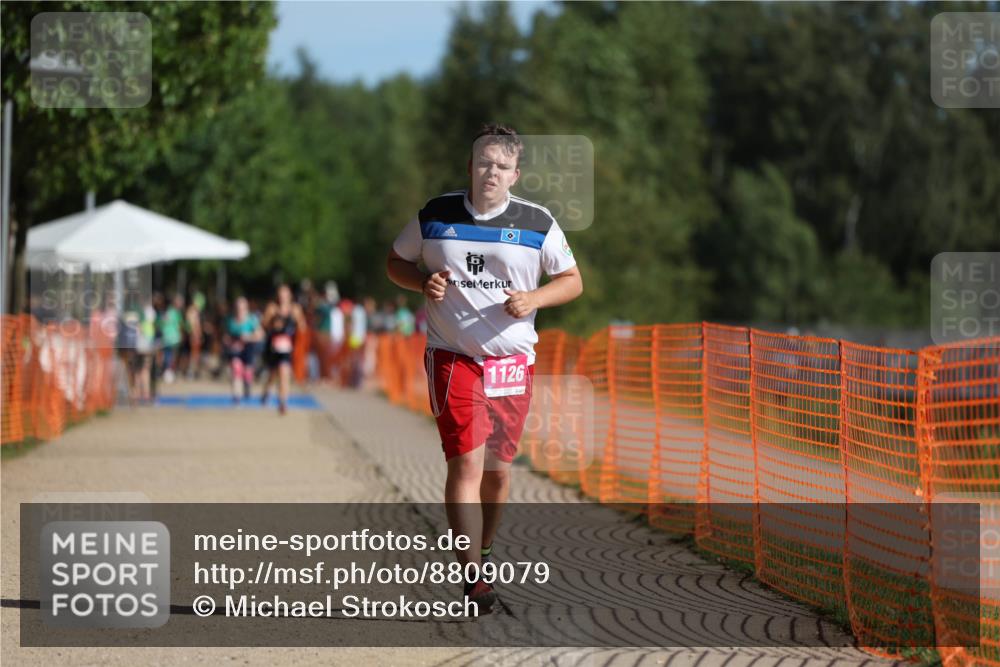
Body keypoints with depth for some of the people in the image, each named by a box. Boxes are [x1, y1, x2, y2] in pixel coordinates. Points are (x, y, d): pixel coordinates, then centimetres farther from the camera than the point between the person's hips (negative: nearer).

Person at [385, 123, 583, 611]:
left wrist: (533, 299, -12)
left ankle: (483, 549, 31)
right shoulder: (434, 216, 1)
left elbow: (572, 280, 7)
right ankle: (473, 577, -17)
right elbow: (396, 262, 14)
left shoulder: (537, 222, 1)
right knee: (466, 462, -14)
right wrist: (423, 283, -7)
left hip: (512, 360, 2)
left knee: (498, 468, 7)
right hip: (452, 356, -2)